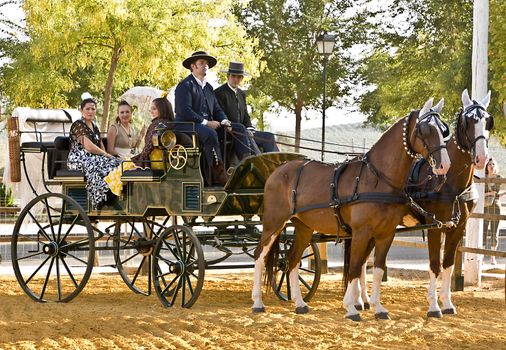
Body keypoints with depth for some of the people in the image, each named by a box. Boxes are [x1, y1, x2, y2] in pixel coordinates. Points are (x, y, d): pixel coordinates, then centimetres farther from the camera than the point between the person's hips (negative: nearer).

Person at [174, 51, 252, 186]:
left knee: (239, 129, -5)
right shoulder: (185, 85, -3)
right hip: (187, 126, -8)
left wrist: (224, 121, -2)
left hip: (209, 125, 8)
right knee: (210, 134, -38)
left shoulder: (208, 87, 23)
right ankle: (218, 174, -37)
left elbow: (216, 108, 20)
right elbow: (184, 110, -15)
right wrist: (205, 122, -19)